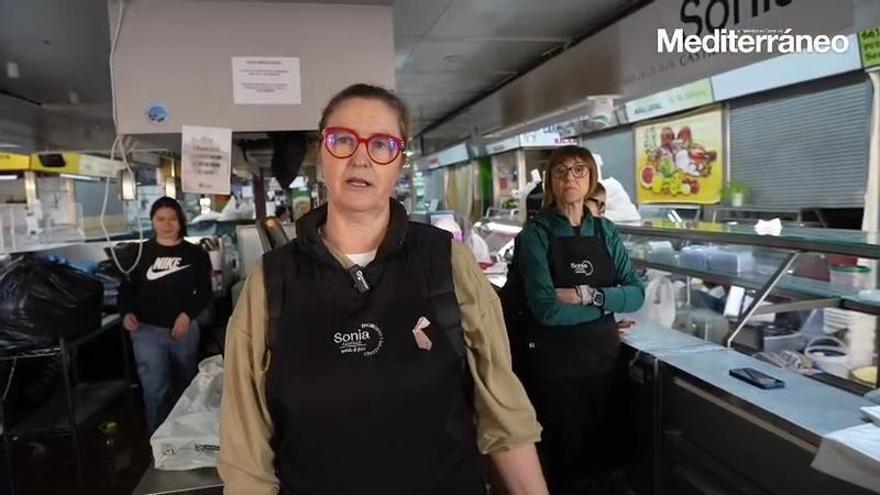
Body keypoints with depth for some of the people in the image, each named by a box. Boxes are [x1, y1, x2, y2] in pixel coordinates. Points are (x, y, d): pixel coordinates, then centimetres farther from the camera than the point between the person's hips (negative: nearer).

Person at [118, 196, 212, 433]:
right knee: (155, 390, -6)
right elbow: (127, 287, 7)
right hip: (147, 330, -1)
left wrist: (188, 314, -15)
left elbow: (205, 292, 0)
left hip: (184, 329, 2)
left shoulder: (195, 254, 2)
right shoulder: (140, 252, 2)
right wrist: (126, 312, -11)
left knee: (185, 386, 16)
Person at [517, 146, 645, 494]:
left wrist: (587, 295, -18)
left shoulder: (606, 231, 4)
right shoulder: (536, 234, -10)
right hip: (554, 358, -4)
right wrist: (607, 303, -11)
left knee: (602, 447, 21)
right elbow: (546, 309, -21)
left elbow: (636, 293, -4)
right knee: (563, 452, 12)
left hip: (604, 352, 5)